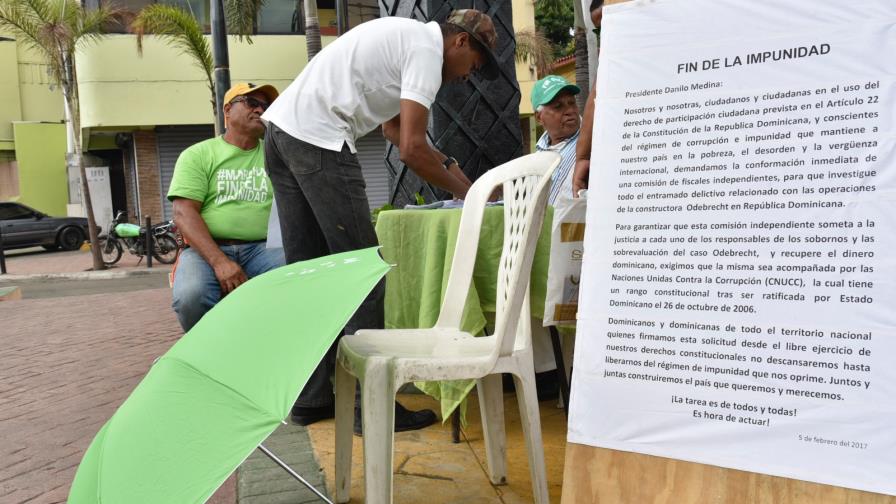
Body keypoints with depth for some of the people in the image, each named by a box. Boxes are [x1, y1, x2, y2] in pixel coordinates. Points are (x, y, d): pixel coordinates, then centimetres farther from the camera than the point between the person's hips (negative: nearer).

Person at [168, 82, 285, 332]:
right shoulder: (197, 155, 8)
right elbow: (184, 213, -4)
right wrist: (219, 261, -20)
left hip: (262, 248, 2)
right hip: (207, 249, -1)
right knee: (191, 296, -34)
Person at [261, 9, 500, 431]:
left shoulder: (405, 35, 24)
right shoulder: (428, 50, -6)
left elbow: (394, 127, 31)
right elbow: (411, 149, -12)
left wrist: (450, 165, 27)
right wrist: (465, 191, 2)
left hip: (281, 128, 10)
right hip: (318, 140, -10)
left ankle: (310, 398, 19)